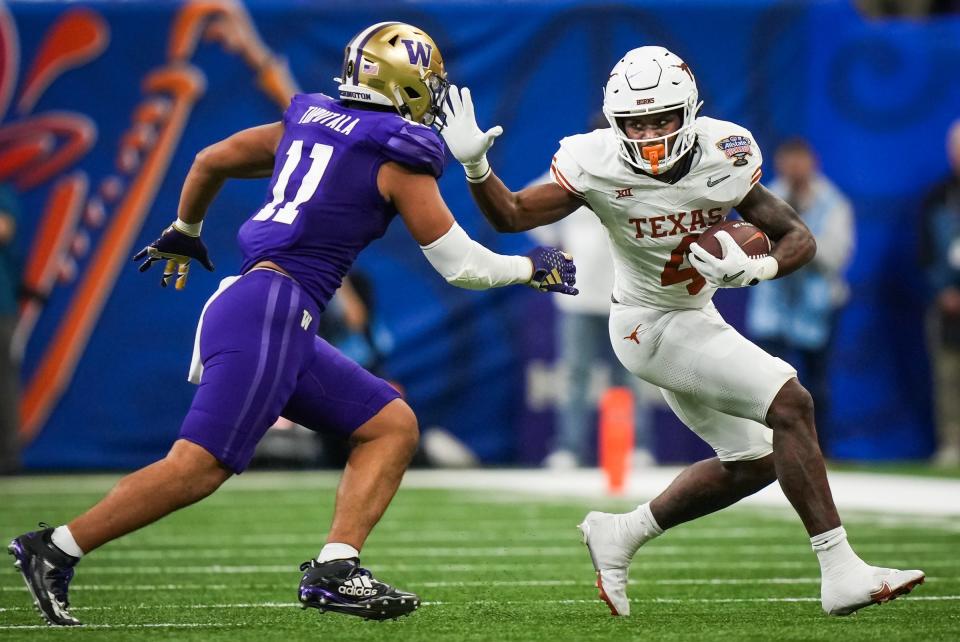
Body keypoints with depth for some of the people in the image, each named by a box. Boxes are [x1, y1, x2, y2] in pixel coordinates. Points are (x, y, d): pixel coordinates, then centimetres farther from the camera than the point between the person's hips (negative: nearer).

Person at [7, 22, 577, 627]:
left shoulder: (308, 123, 18)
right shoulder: (398, 156, -3)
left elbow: (211, 159, 28)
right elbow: (461, 265, 1)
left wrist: (184, 232, 45)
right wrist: (533, 268, 19)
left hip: (283, 326, 9)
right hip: (271, 310, -9)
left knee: (393, 426, 10)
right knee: (200, 466, -12)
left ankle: (334, 569, -2)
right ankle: (57, 549, -9)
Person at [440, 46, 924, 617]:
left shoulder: (726, 155, -14)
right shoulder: (599, 167, -23)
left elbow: (800, 238, -10)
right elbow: (513, 215, -14)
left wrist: (756, 269, -30)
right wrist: (475, 166, -33)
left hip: (694, 316, 7)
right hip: (651, 326, -7)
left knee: (754, 461, 13)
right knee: (792, 404, -20)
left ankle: (621, 534, 25)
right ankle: (840, 572, -19)